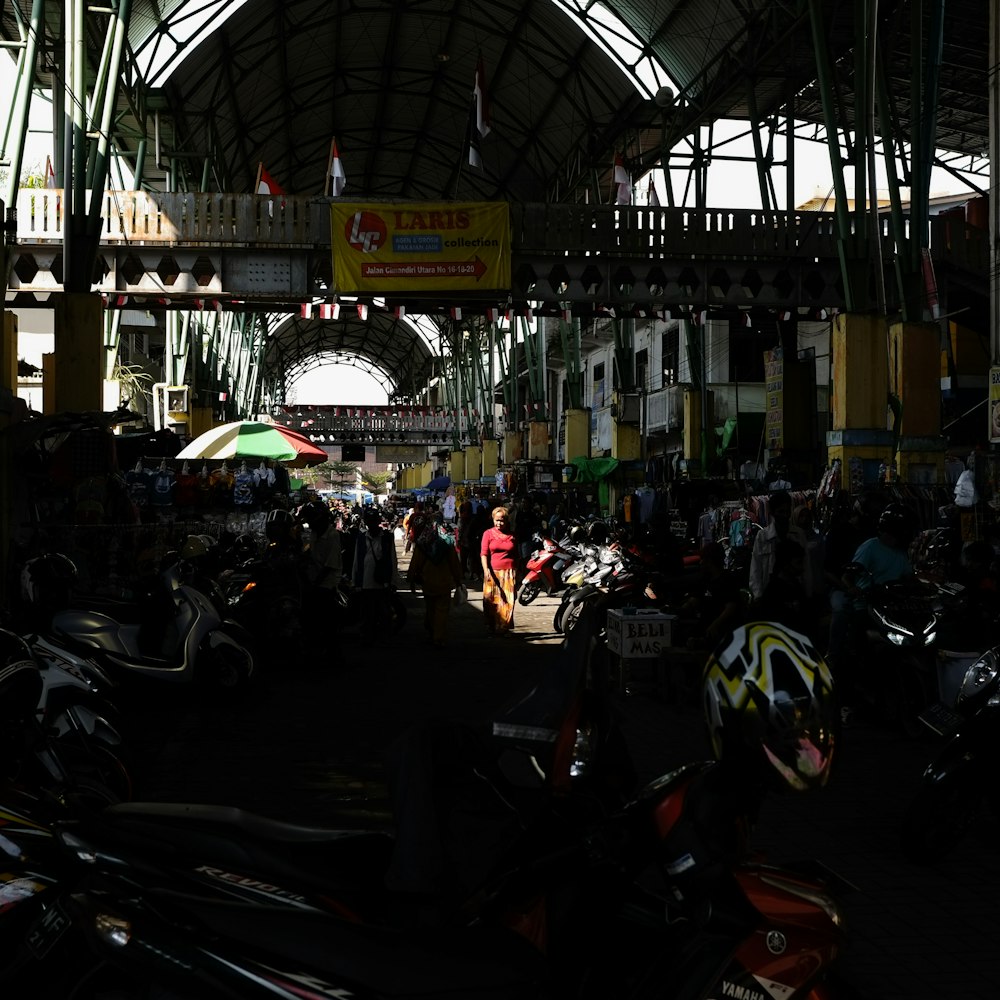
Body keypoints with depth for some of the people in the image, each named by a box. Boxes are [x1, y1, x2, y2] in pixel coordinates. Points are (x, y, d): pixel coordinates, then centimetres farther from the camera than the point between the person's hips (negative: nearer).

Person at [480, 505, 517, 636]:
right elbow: (484, 553, -3)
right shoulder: (488, 533, 3)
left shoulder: (512, 536, 10)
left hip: (509, 572, 2)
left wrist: (517, 574, 13)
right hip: (493, 572, -2)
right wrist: (486, 570, -17)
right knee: (492, 601, -1)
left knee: (508, 601, -1)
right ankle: (491, 629, 7)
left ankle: (505, 628, 7)